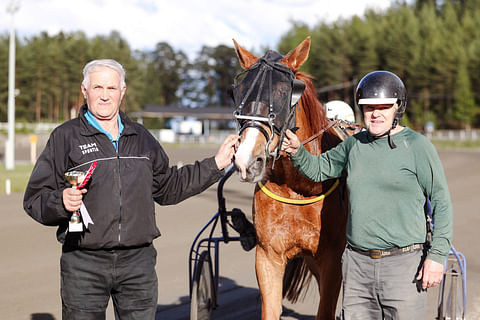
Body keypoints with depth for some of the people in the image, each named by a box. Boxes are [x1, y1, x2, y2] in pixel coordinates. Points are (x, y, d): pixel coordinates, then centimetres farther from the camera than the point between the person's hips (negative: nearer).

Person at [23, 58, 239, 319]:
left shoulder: (141, 137, 14)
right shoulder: (65, 137, -1)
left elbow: (168, 188, 22)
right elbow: (34, 199, -2)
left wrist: (216, 164, 20)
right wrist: (60, 202, -24)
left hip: (138, 260, 3)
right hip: (84, 262, -3)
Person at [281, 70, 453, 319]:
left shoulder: (417, 145, -5)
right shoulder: (354, 144, 10)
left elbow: (441, 203, -4)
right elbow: (318, 169, 22)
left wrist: (437, 256, -11)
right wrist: (296, 152, 0)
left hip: (403, 263, -4)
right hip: (357, 262, 5)